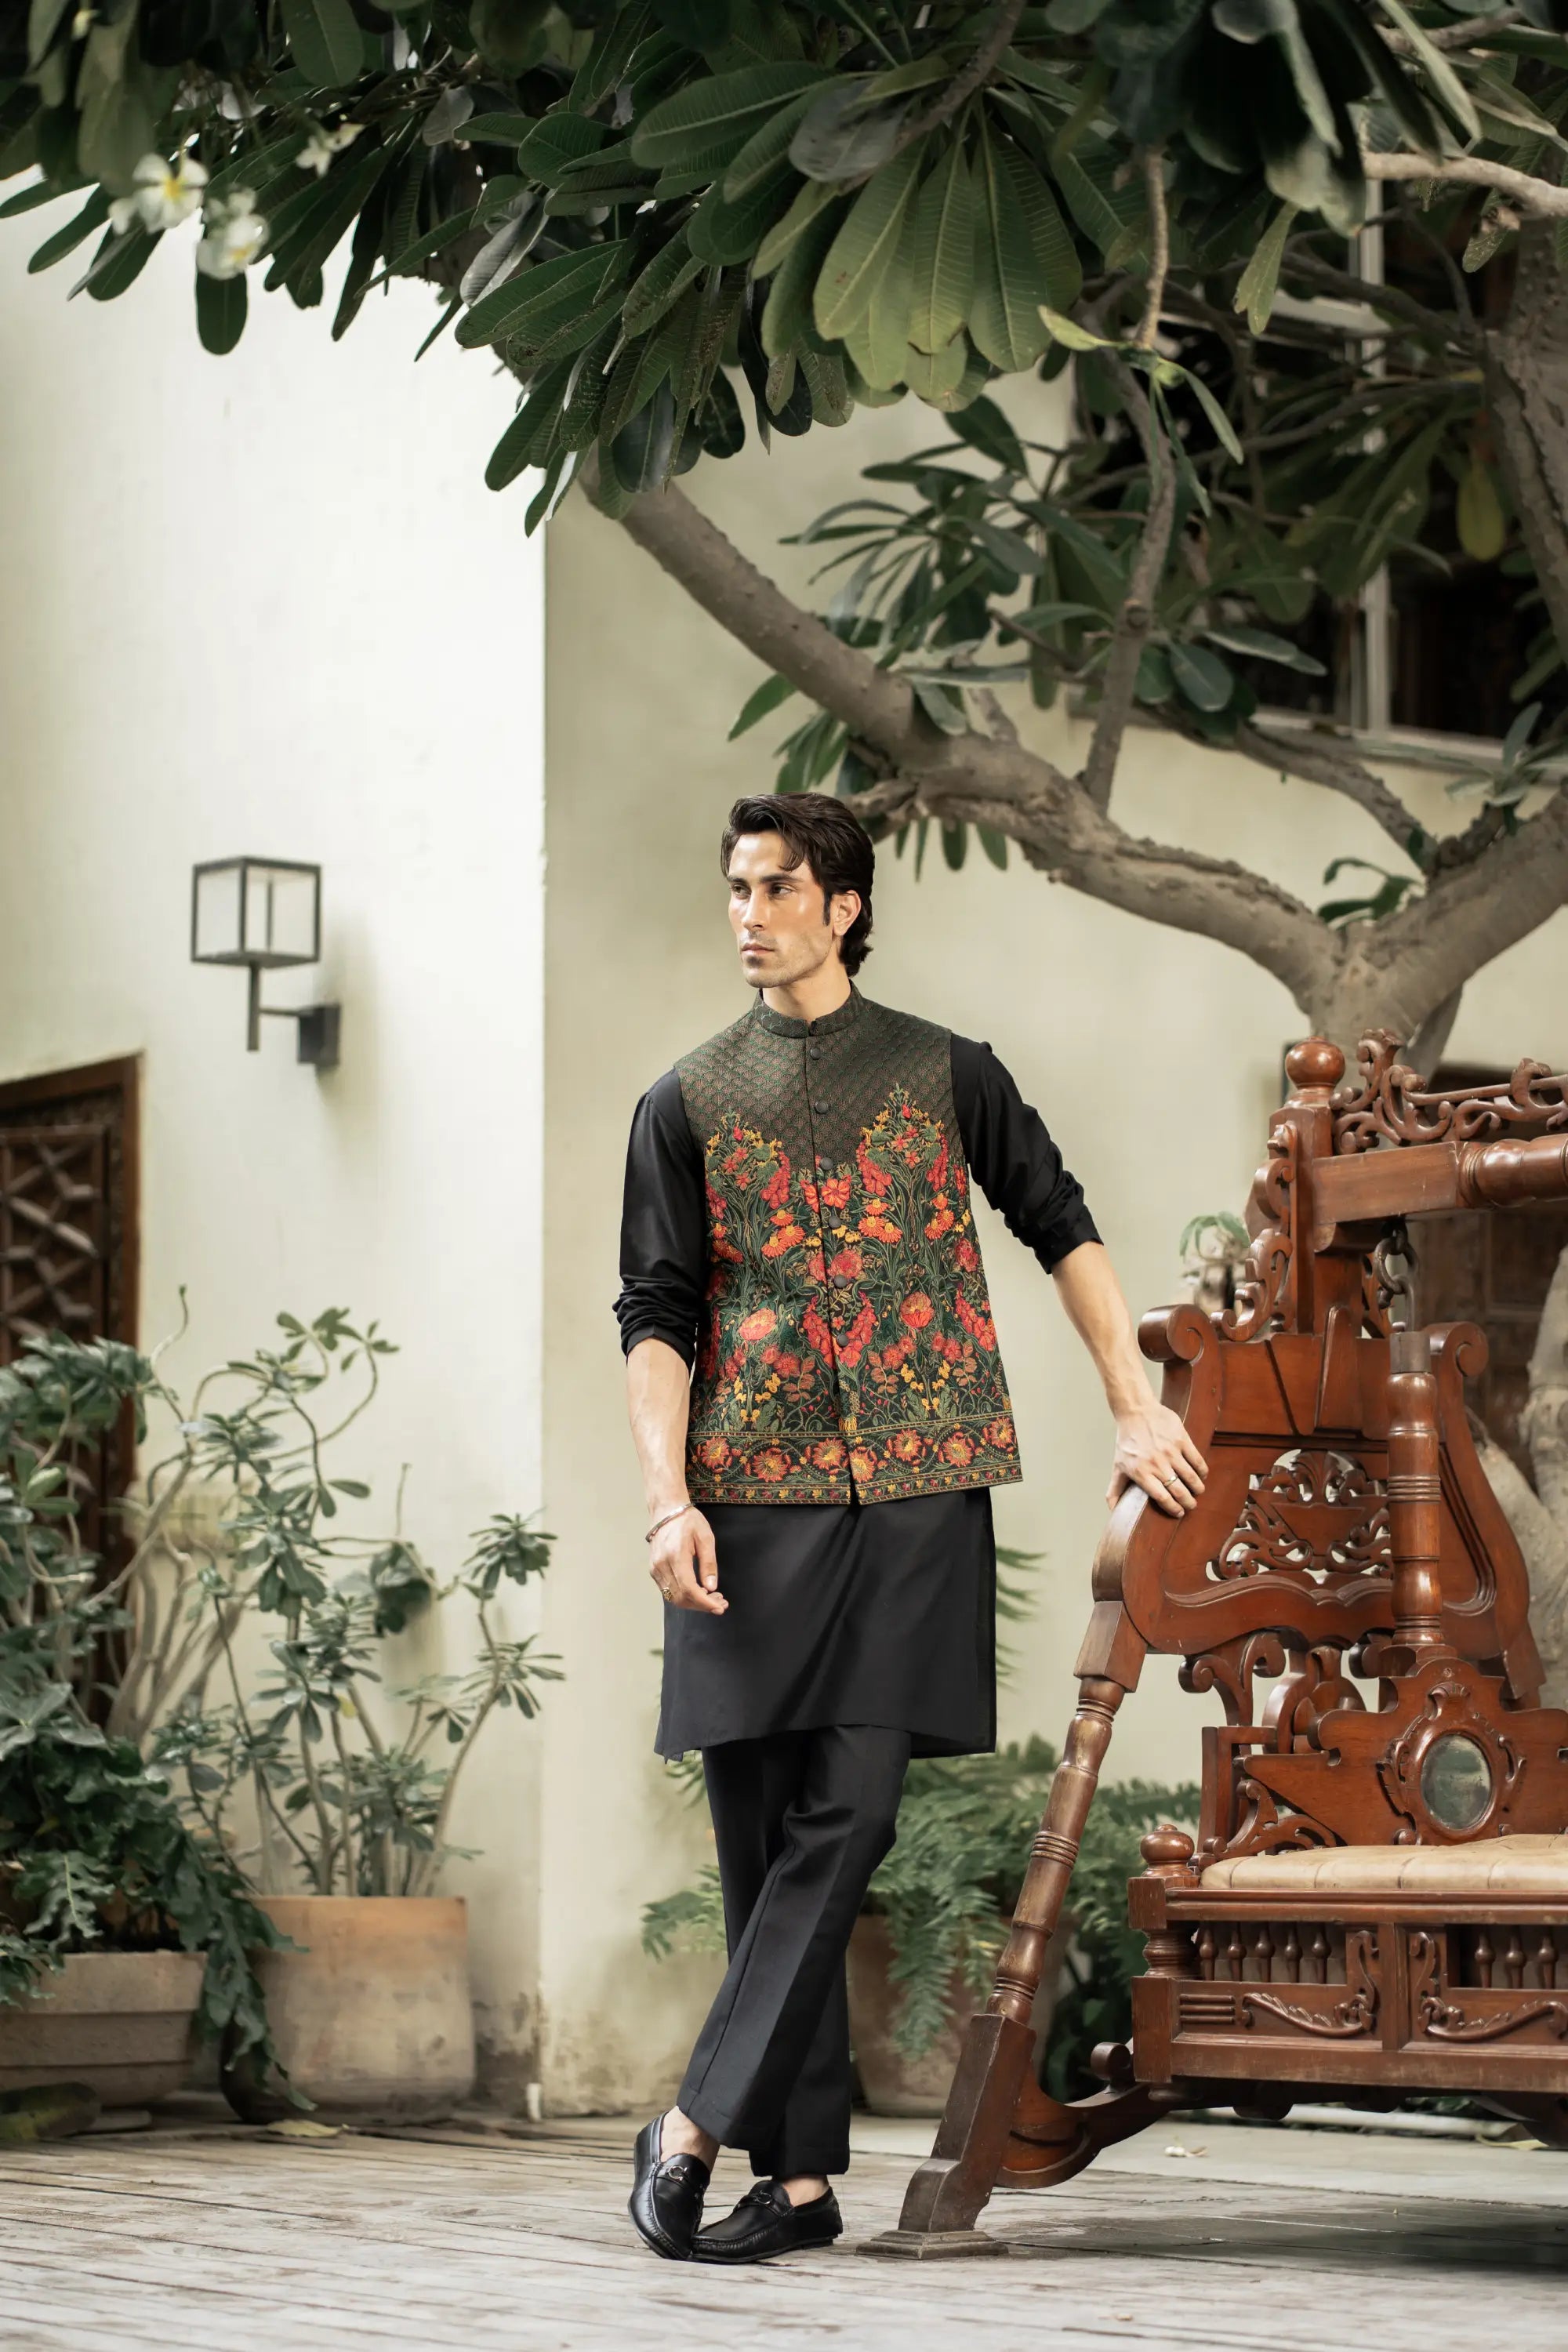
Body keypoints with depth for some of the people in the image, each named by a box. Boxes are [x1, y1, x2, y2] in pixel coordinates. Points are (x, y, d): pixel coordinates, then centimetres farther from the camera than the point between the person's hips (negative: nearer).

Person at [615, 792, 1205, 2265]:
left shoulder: (945, 1075, 9)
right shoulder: (687, 1103, 10)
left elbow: (1063, 1229, 15)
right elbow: (655, 1316, 6)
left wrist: (1135, 1410, 7)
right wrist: (668, 1498, -7)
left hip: (916, 1493, -1)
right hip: (752, 1501, 1)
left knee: (847, 1816, -12)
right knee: (764, 1835, 0)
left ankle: (699, 2123, -9)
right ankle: (802, 2176, 5)